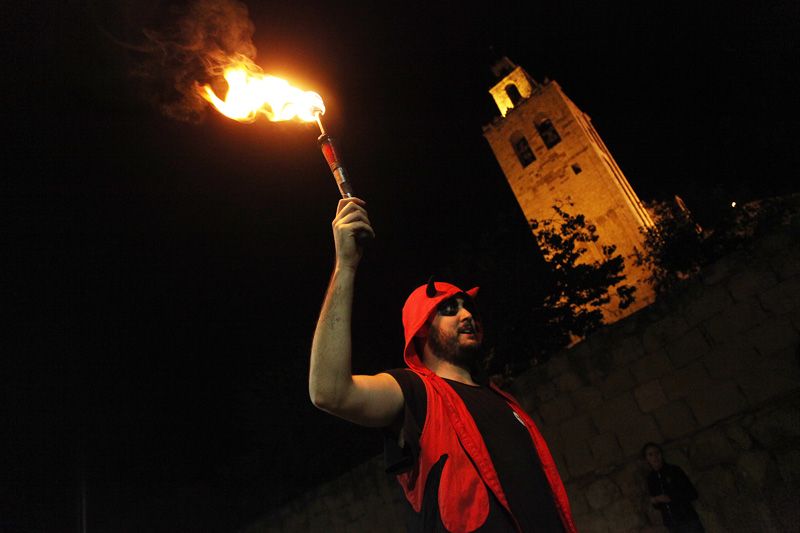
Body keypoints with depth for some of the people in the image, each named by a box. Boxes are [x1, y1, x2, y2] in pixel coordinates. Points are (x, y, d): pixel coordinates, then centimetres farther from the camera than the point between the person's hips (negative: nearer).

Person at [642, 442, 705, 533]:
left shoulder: (674, 470, -7)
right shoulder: (650, 478, 4)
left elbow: (693, 494, -9)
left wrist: (670, 498, -16)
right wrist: (654, 501, -6)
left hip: (687, 521, -3)